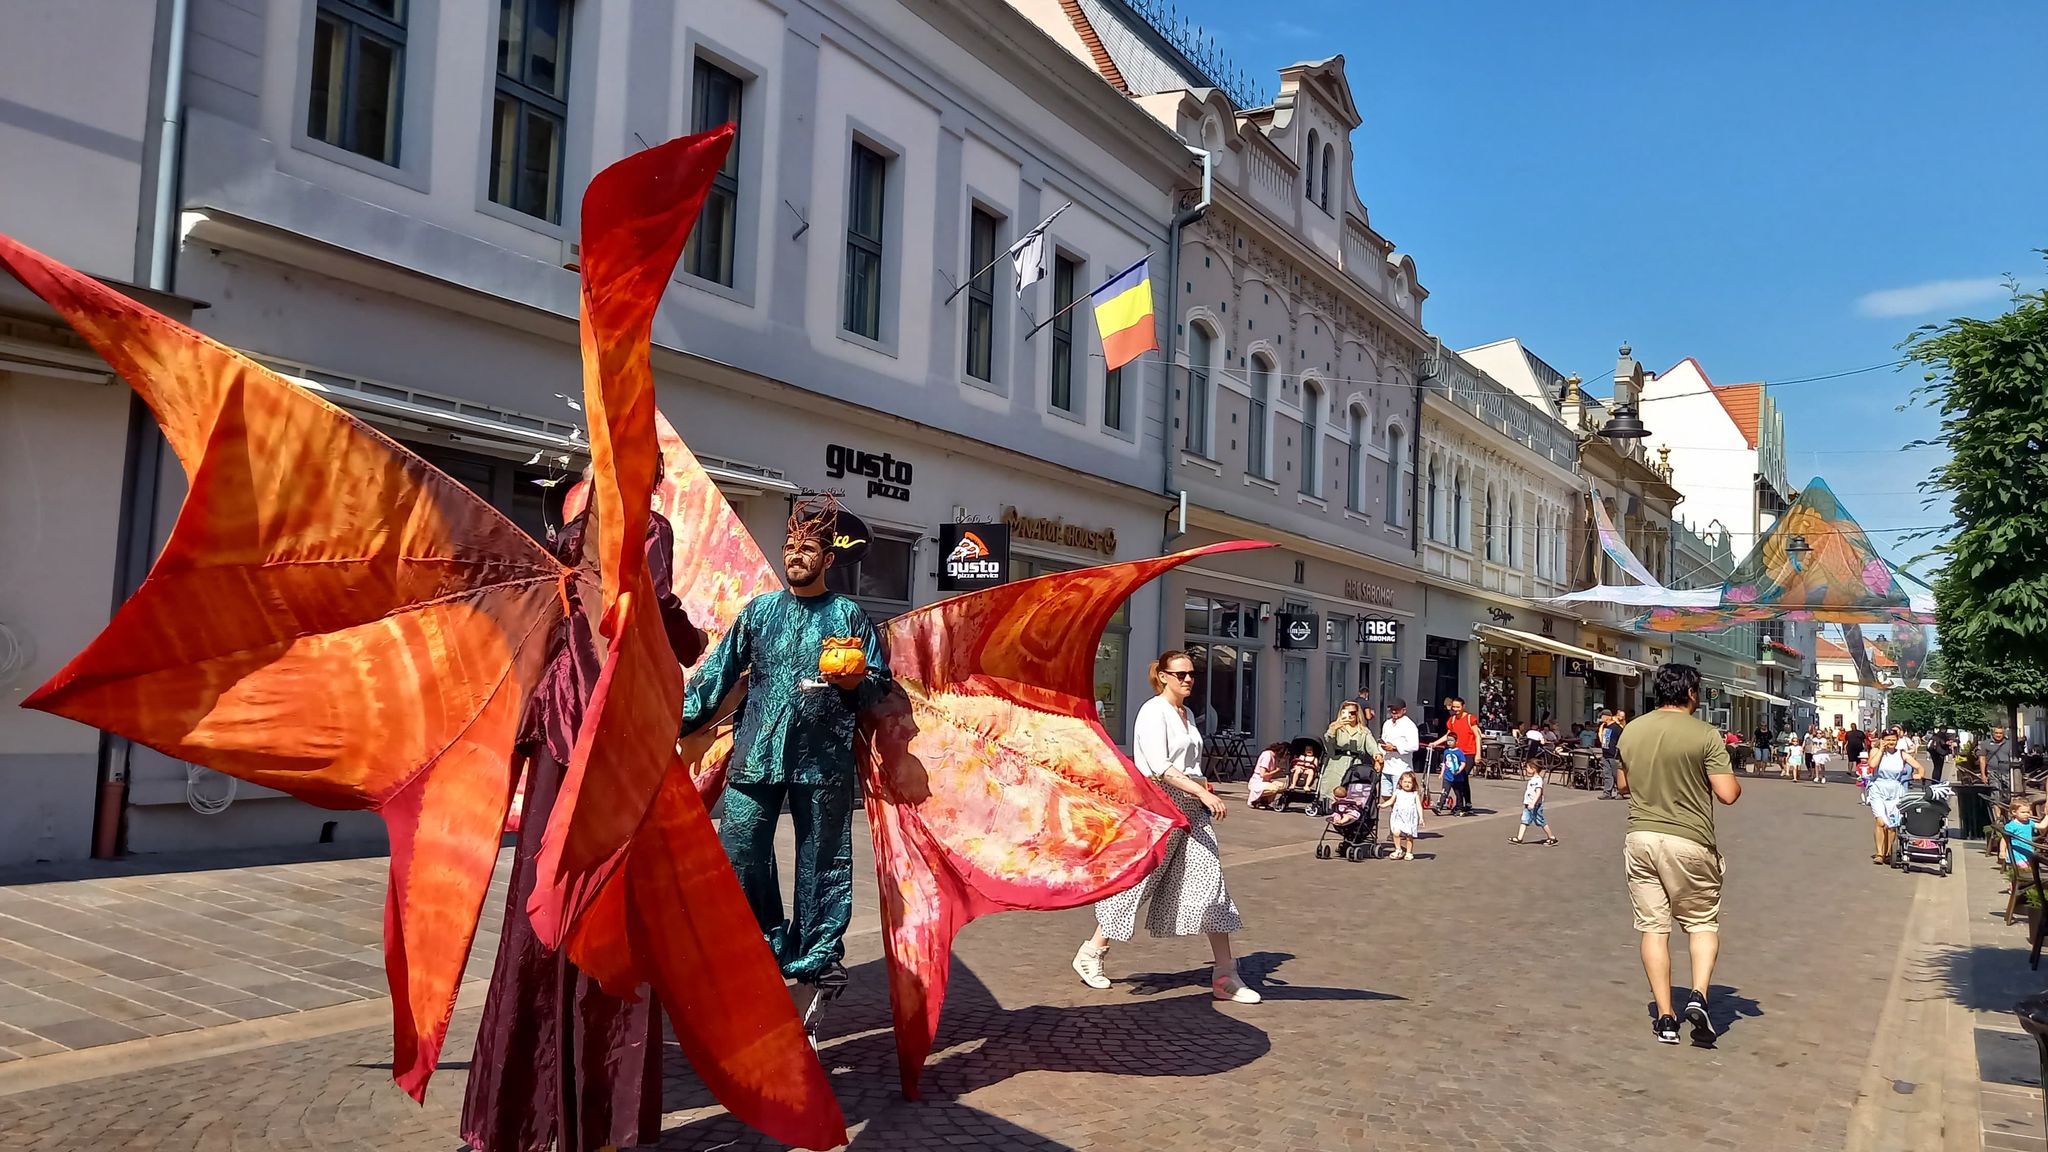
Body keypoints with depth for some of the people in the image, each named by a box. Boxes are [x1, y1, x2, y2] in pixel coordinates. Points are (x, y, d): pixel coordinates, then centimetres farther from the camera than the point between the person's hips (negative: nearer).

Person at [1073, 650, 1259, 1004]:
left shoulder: (1187, 714, 17)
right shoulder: (1153, 712, -10)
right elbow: (1160, 767, -21)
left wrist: (1201, 797, 20)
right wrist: (1203, 793, -27)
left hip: (1191, 809, 8)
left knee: (1211, 884, 0)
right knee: (1137, 882, 0)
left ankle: (1225, 975, 3)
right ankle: (1090, 955, 18)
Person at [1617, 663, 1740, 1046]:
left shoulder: (1631, 731, 5)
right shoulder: (1705, 734, -9)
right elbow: (1728, 793, -10)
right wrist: (1735, 781, 10)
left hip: (1641, 838, 3)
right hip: (1689, 842, -3)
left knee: (1653, 927, 7)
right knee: (1703, 922, 14)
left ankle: (1665, 1018, 9)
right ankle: (1698, 994, -5)